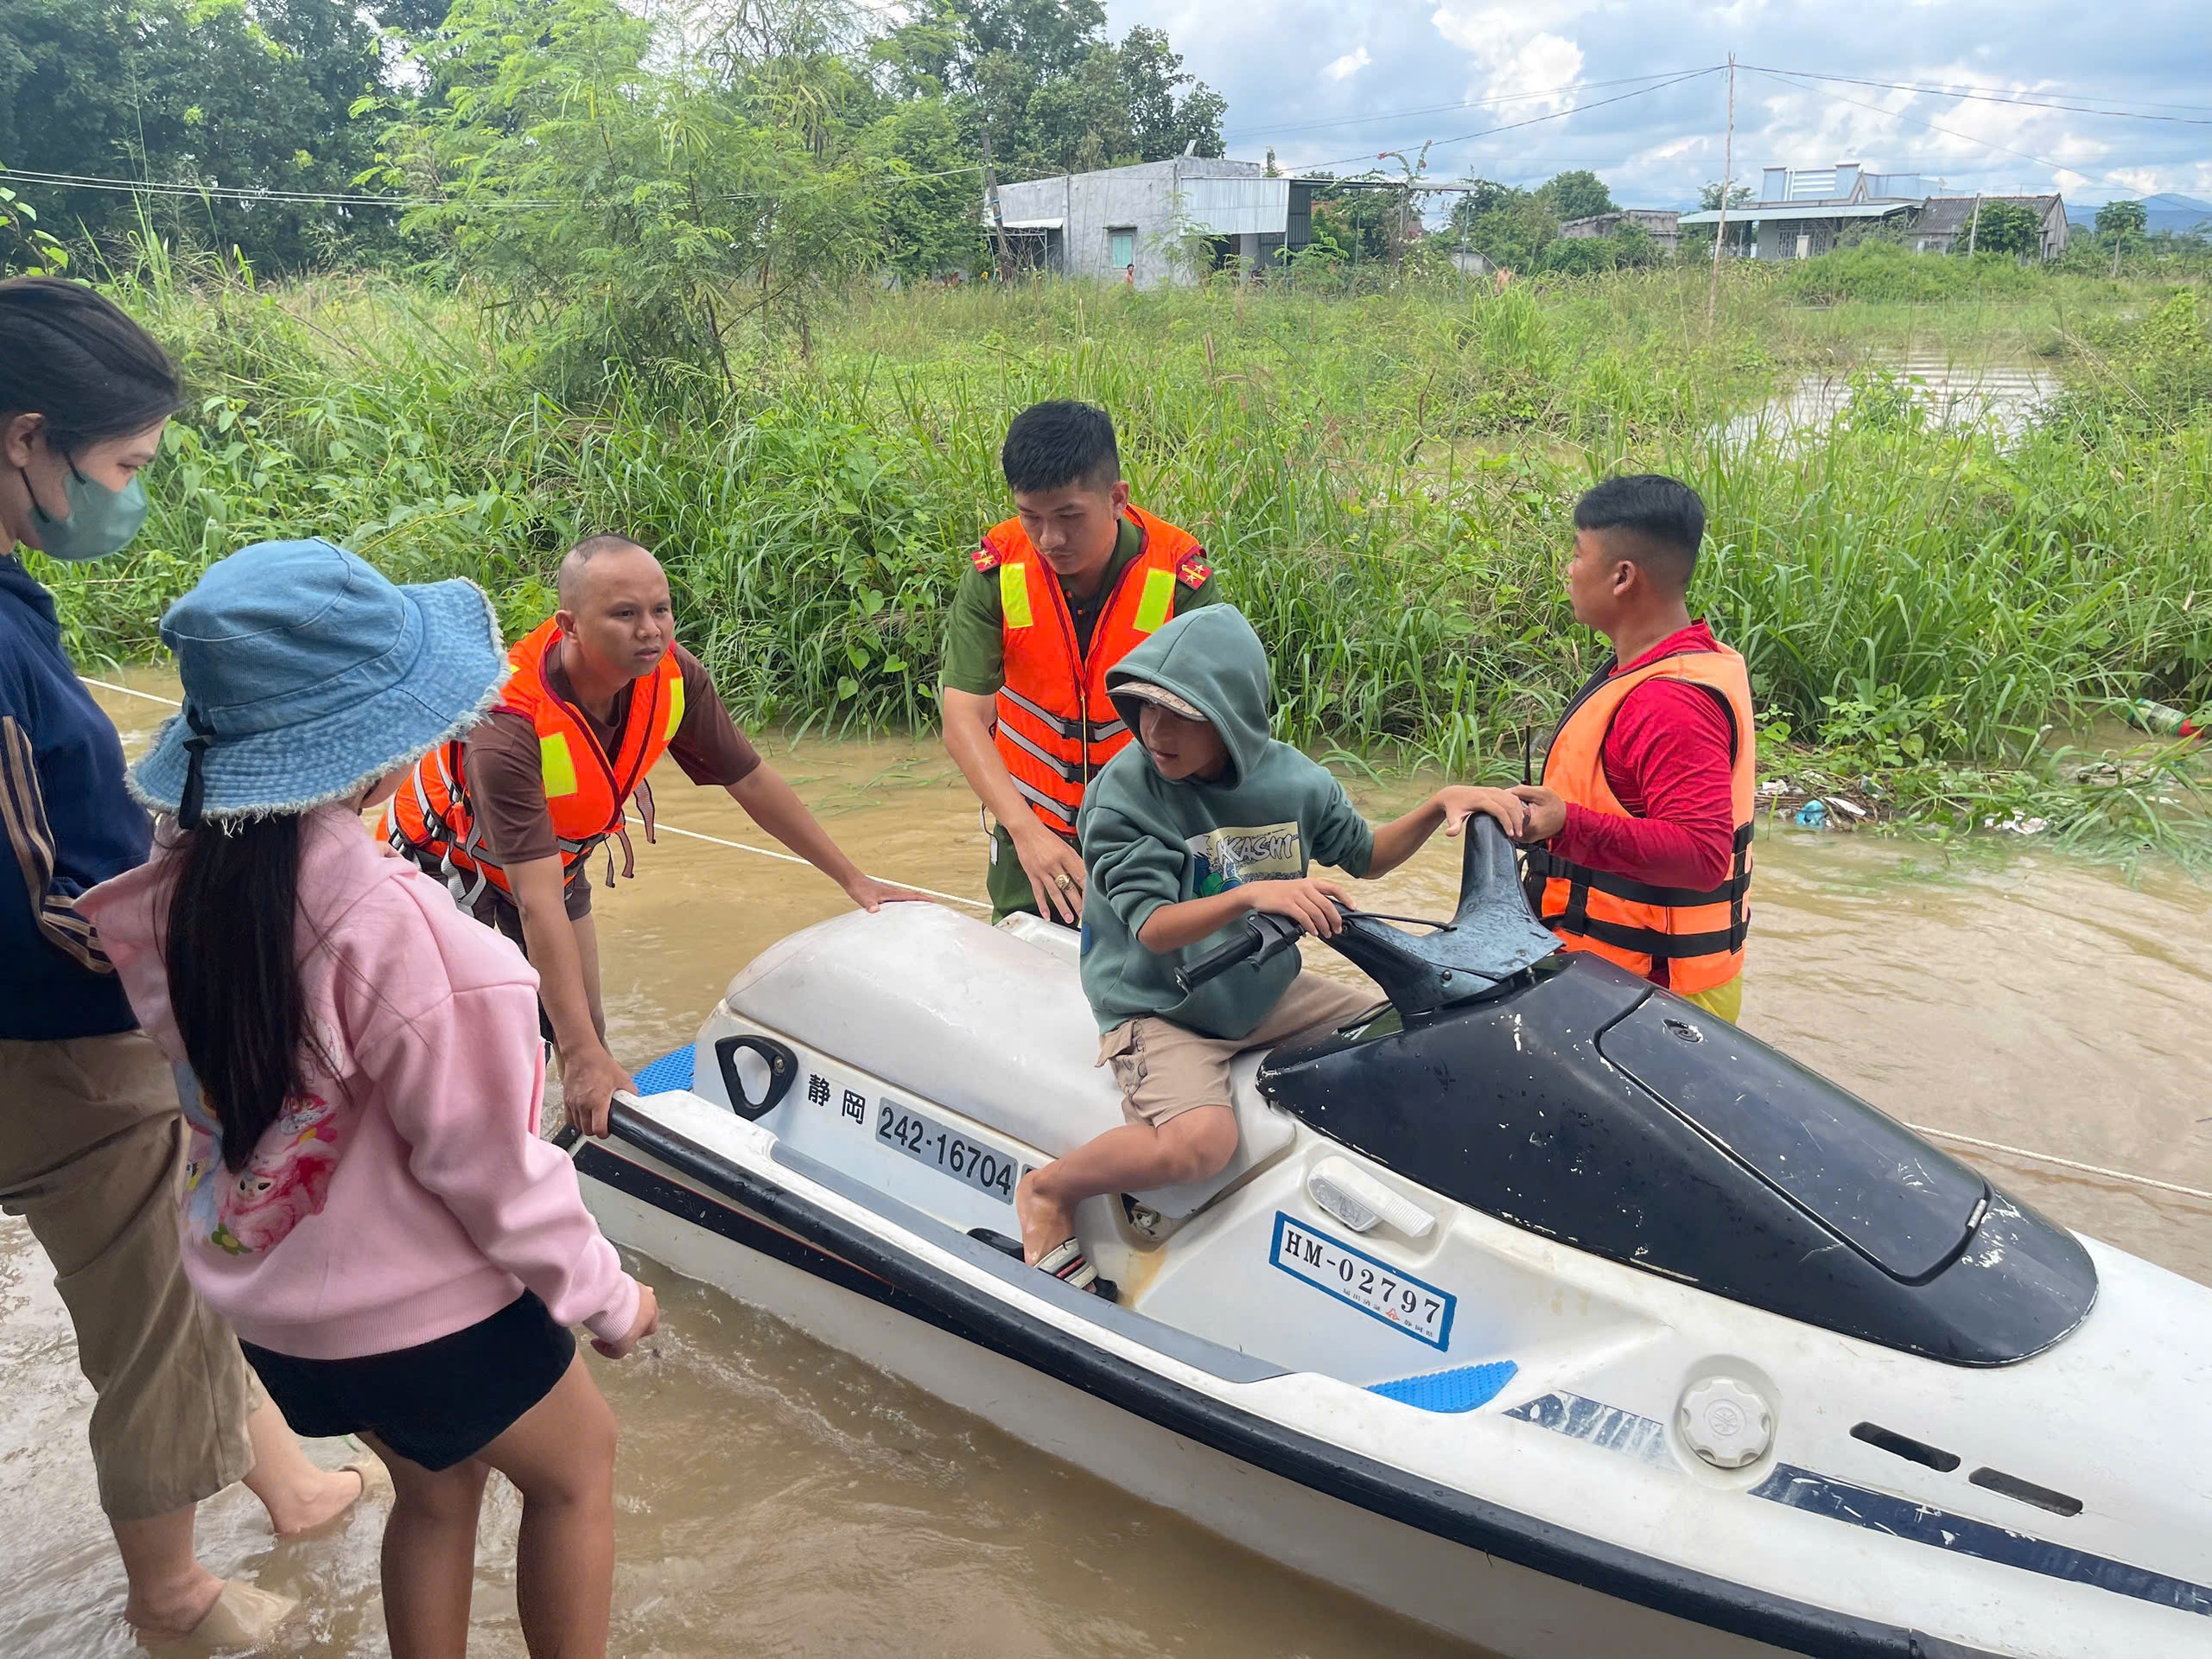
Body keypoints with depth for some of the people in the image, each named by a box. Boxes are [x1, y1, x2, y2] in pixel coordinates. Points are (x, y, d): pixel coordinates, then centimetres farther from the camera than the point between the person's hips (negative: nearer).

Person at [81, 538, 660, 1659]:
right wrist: (606, 1299, -9)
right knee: (576, 1468, 20)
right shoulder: (387, 922, -32)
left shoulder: (177, 887, -11)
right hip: (420, 1303, -6)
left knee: (434, 1489, 29)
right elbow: (486, 1162, -23)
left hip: (263, 1293, 7)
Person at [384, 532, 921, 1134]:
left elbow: (750, 779, -8)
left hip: (557, 858, 6)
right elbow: (538, 901, -43)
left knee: (587, 1028, 8)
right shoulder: (509, 725, -40)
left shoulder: (672, 676, -23)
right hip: (448, 865, -6)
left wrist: (853, 879, -6)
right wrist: (583, 1057, -46)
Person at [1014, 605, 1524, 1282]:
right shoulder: (1124, 789, -17)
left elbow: (1366, 855, 12)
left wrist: (1439, 807, -5)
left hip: (1267, 995, 6)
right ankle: (1046, 1192, -7)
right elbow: (1153, 929, -24)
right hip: (1158, 1011, -6)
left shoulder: (1290, 779, -4)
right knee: (1200, 1141, -32)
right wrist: (1252, 894, -40)